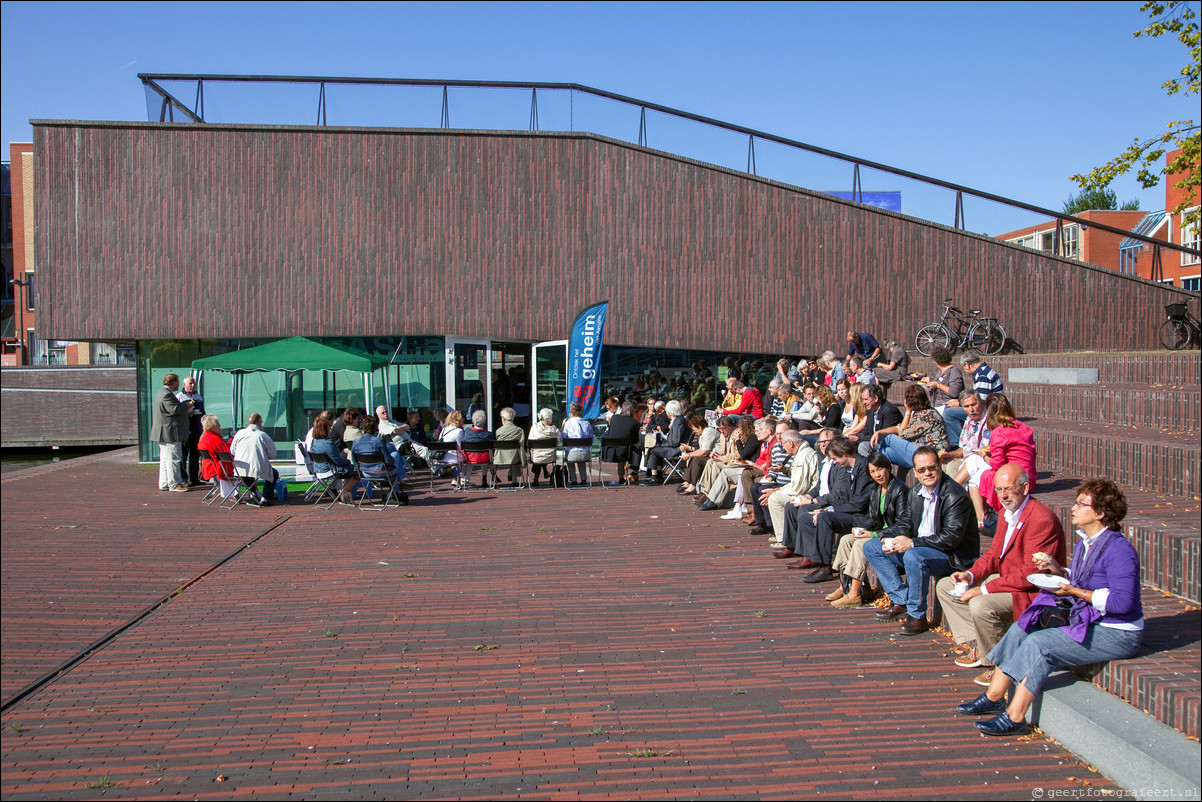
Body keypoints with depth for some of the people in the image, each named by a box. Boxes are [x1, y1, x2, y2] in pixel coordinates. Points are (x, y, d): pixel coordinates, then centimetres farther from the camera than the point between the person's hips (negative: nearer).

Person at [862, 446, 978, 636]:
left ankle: (917, 616, -20)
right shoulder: (915, 492, 5)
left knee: (913, 556, -38)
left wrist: (912, 543, -26)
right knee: (871, 547, 3)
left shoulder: (955, 495, -19)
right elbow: (905, 523, 11)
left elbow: (951, 537, -25)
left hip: (953, 555, -9)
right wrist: (890, 539, -13)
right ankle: (901, 601, 0)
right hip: (916, 548, 9)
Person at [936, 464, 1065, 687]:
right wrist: (970, 574, -7)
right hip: (1006, 579, 10)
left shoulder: (1042, 520, -23)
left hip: (1032, 592, -10)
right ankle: (977, 646, 8)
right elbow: (994, 554, 14)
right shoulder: (1007, 512, 7)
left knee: (981, 605, -34)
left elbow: (1031, 575, -27)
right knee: (945, 586, 6)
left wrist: (984, 589, -27)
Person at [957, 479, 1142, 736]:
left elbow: (1123, 602, -26)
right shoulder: (1086, 542, 10)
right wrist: (1059, 572, -1)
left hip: (1116, 635, -10)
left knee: (1038, 643, -23)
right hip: (1085, 622, 10)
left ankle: (1014, 717, -16)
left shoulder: (1119, 549, -20)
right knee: (1020, 630, 1)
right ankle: (994, 697, 5)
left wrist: (1074, 592, -22)